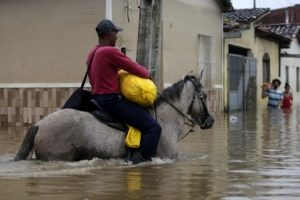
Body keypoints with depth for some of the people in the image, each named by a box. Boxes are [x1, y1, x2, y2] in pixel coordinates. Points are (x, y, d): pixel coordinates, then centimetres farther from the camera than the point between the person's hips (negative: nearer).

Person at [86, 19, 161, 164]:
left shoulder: (92, 54, 16)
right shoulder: (110, 51, -15)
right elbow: (137, 70, -12)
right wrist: (147, 73, 9)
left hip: (98, 100, 11)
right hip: (112, 101, -11)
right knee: (153, 128, -12)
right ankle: (141, 158, -23)